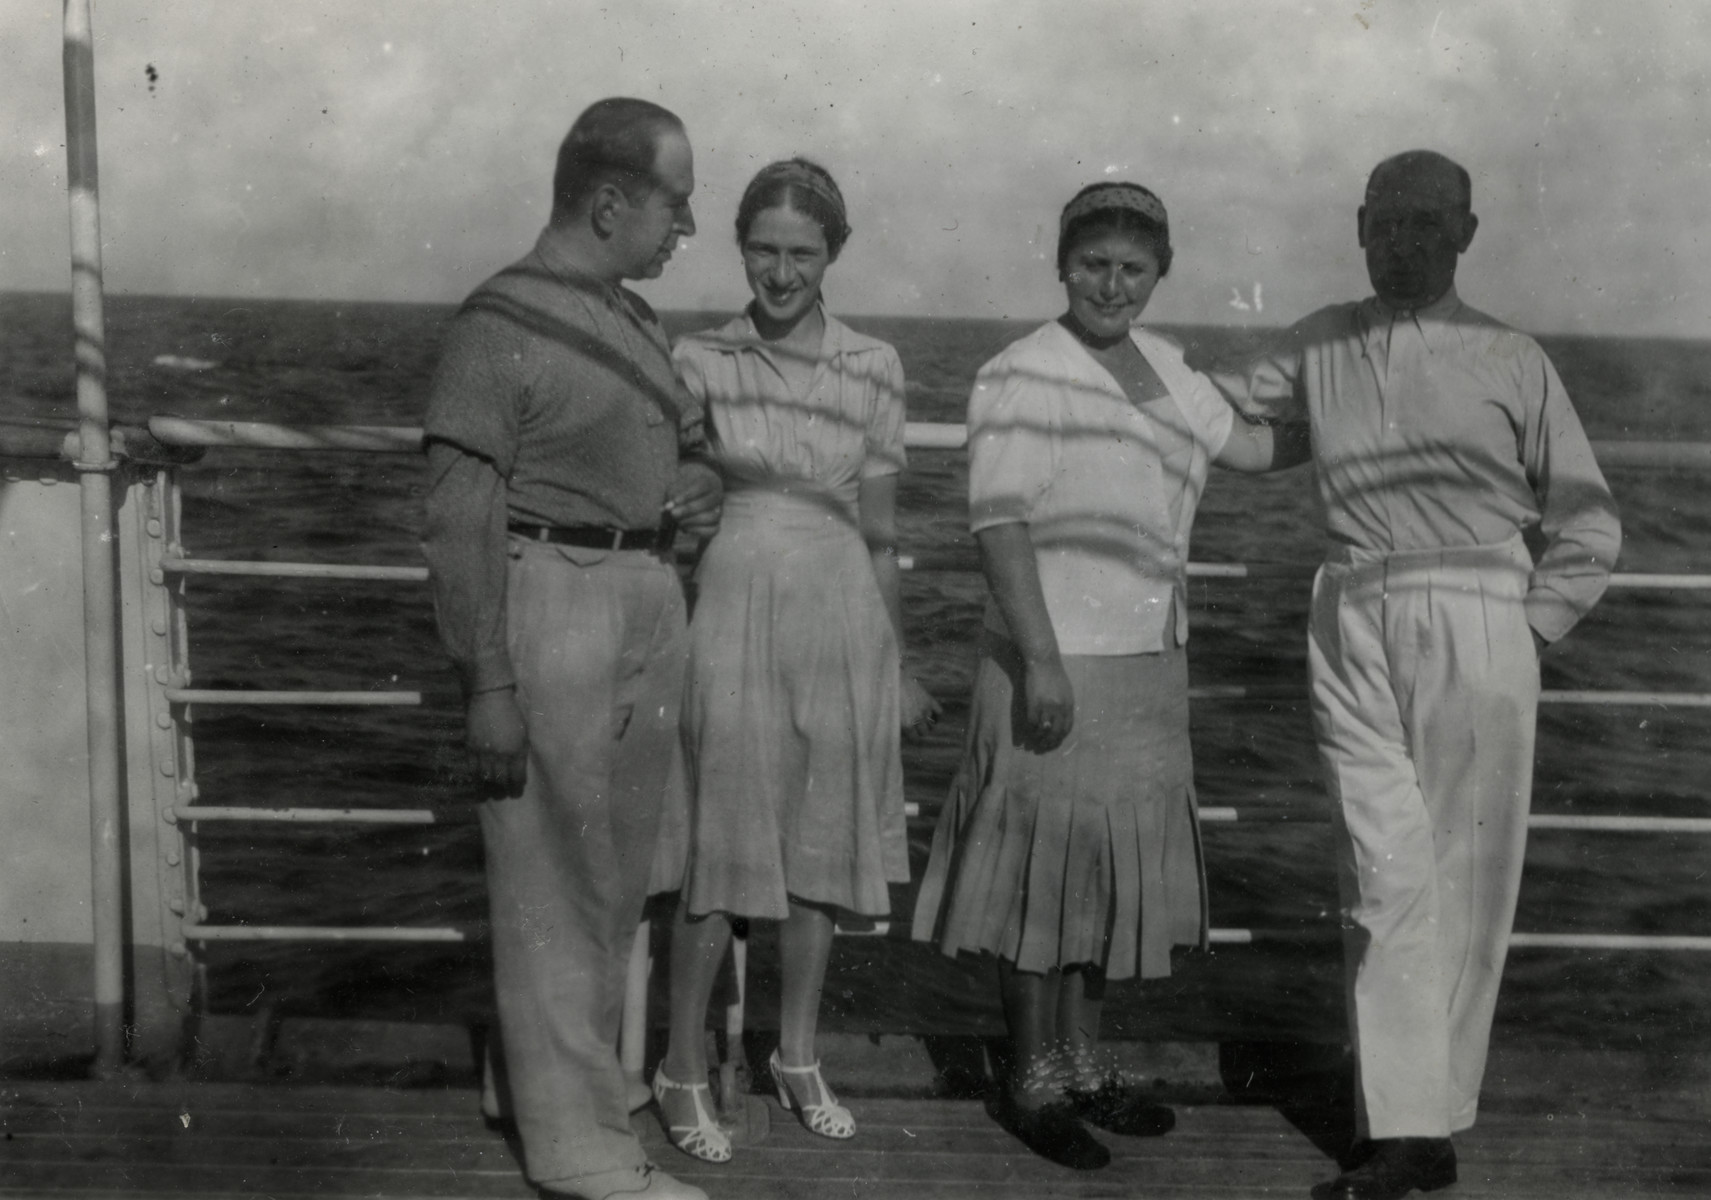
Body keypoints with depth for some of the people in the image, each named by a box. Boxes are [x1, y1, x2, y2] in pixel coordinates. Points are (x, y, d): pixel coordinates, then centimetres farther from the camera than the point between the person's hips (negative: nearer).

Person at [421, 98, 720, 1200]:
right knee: (556, 882, 0)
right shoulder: (502, 326, -11)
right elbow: (463, 520, -14)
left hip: (652, 601, 8)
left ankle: (552, 1073, 31)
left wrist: (703, 482, 3)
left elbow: (684, 444, 27)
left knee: (622, 872, 15)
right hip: (554, 603, -8)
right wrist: (489, 683, -17)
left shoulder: (637, 321, 13)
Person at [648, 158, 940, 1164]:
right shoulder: (699, 361, -1)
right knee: (724, 845, 1)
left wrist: (897, 664, 11)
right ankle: (685, 1071, 16)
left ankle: (799, 1058, 27)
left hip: (842, 610, 2)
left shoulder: (874, 369, 2)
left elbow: (880, 533, 8)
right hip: (735, 602, -2)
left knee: (822, 843, 11)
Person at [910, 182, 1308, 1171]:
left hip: (1151, 663, 8)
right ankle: (1034, 1082, 15)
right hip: (1059, 663, -8)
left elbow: (1247, 446, 23)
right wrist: (1040, 660, -24)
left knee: (1114, 868, 14)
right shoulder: (1022, 378, -12)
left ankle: (1083, 1063, 28)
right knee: (1044, 868, 1)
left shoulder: (1161, 365, 11)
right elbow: (1002, 523, -18)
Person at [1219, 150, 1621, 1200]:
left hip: (1472, 622, -2)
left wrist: (1524, 632, -2)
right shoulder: (1322, 345, 12)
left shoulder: (1513, 361, 4)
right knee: (1386, 873, -4)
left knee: (1465, 879, 1)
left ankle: (1434, 1112, 13)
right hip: (1353, 621, 2)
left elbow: (1590, 527, 8)